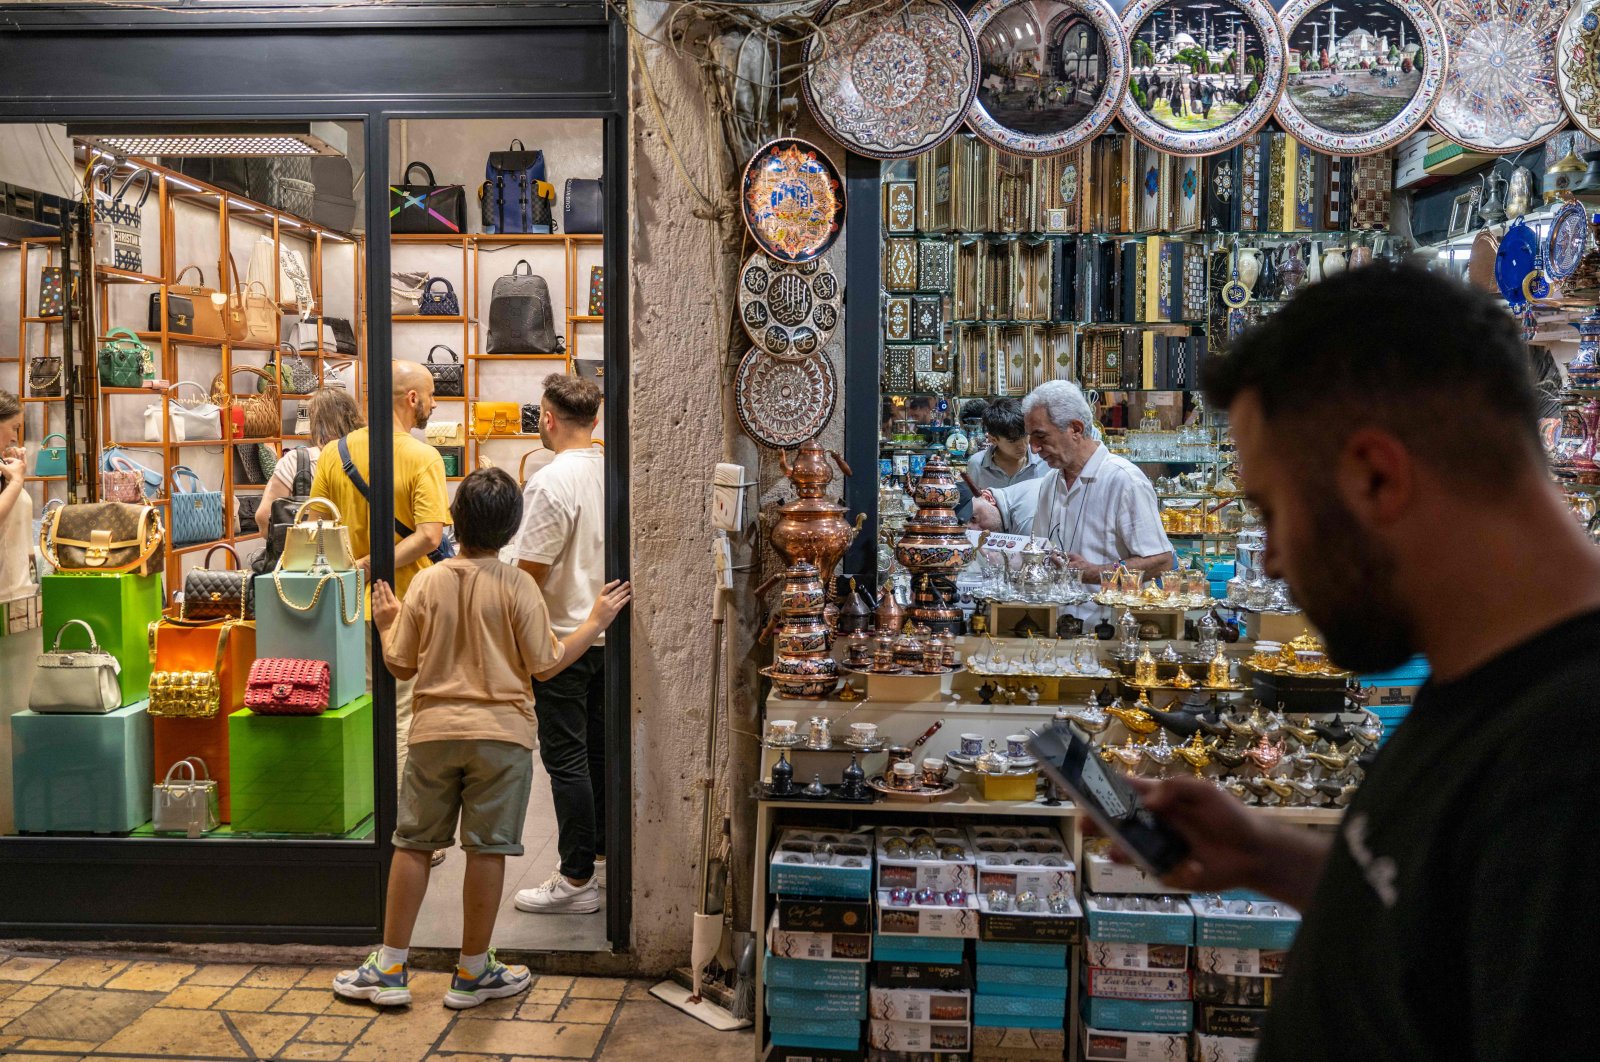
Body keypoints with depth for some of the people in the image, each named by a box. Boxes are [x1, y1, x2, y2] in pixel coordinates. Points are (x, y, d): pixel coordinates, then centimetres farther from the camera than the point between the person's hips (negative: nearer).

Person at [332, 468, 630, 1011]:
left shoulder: (426, 582, -1)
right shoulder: (516, 585, -8)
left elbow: (401, 665, 4)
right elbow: (545, 665, -6)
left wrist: (386, 624, 22)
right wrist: (596, 622, 4)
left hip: (434, 730, 3)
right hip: (499, 731, -2)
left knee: (413, 844, 12)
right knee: (488, 850, 6)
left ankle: (390, 968, 19)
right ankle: (473, 972, 16)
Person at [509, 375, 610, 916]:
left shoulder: (550, 483, -19)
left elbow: (529, 573, -19)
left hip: (562, 639, -8)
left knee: (566, 758, -1)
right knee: (601, 749, 17)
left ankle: (578, 880, 6)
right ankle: (604, 853, 28)